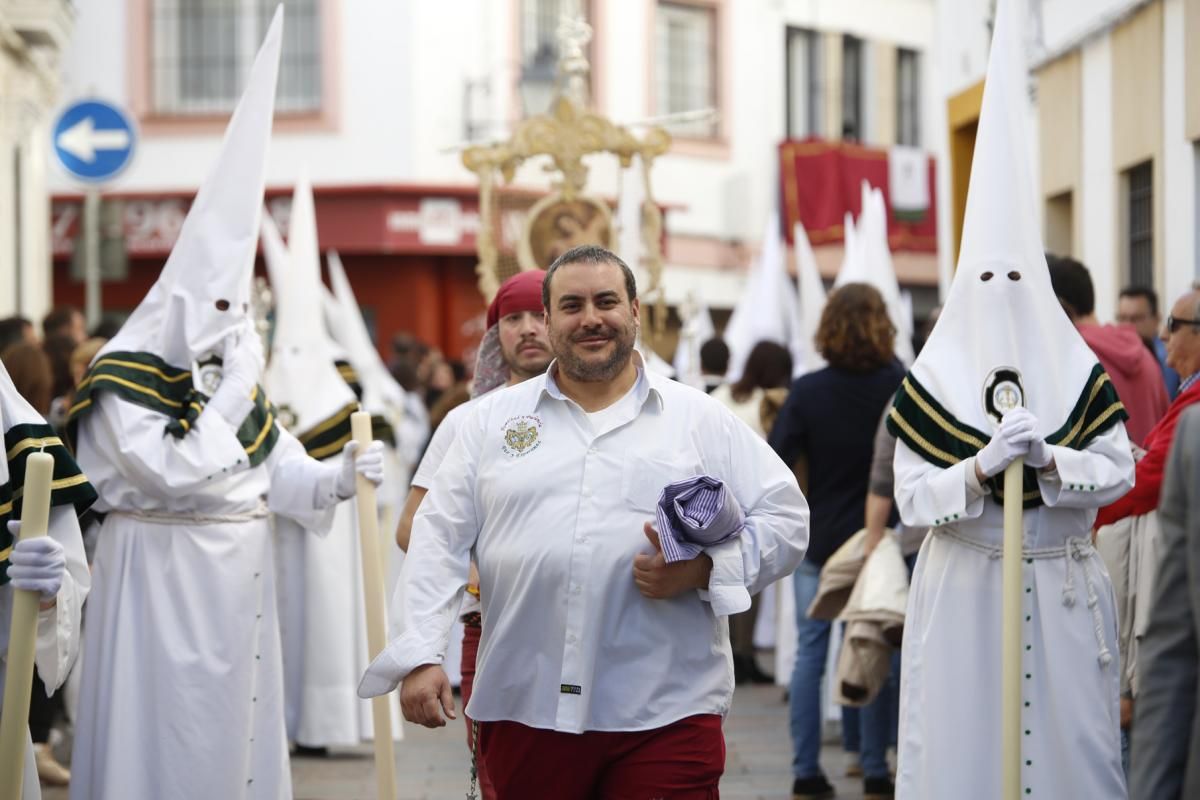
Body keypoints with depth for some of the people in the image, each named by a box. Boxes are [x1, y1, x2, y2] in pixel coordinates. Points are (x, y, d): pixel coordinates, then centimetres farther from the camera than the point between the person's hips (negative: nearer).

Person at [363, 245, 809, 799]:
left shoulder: (701, 420, 9)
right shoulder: (493, 419, 13)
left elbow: (786, 521, 6)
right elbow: (440, 541, 10)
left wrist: (703, 569, -11)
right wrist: (420, 656, -1)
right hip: (524, 709, 2)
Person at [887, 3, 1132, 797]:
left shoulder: (1081, 372, 4)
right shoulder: (930, 381, 2)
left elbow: (1119, 471, -3)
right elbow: (912, 495, -5)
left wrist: (1046, 457, -19)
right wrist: (982, 465, -21)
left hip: (1062, 590, 1)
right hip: (963, 589, -1)